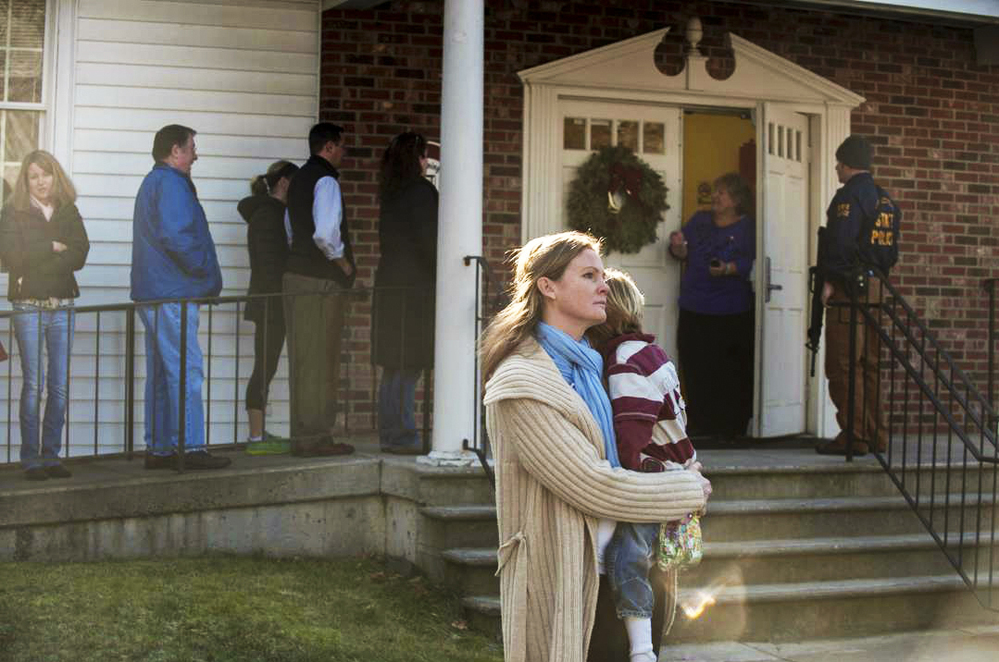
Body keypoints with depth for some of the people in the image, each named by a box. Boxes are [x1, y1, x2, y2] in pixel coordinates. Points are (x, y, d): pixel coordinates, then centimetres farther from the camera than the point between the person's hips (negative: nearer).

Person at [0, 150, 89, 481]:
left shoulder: (69, 212, 11)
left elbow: (80, 254, -3)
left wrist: (35, 263, -9)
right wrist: (53, 248, -7)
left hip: (62, 306, 3)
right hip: (29, 307, -3)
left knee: (60, 385, 2)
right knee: (33, 383, -5)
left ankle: (51, 455, 9)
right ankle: (30, 458, 0)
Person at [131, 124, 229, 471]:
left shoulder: (153, 182, 22)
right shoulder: (171, 184, -11)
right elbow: (175, 236, -23)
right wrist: (206, 270, -11)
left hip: (153, 295, 10)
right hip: (173, 295, -10)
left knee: (160, 373, 10)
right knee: (186, 371, -10)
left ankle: (158, 449, 13)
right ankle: (191, 448, -11)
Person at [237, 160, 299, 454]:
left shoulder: (270, 211, 18)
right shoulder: (269, 212, -12)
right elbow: (269, 261, -19)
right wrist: (282, 299, -19)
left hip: (269, 302, 10)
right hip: (270, 302, -10)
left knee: (265, 369, 10)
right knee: (264, 369, -8)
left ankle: (258, 434, 14)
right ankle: (257, 438, -5)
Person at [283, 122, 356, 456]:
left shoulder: (299, 179, 16)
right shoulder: (325, 180, -13)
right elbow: (325, 232, -26)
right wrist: (343, 262, -11)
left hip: (296, 275, 9)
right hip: (320, 281, -9)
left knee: (302, 359, 12)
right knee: (320, 362, -5)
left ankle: (303, 435, 18)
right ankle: (315, 437, -2)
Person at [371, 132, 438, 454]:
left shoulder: (390, 194, 15)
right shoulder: (421, 190, -9)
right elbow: (429, 241, -14)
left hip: (388, 283, 8)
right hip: (415, 286, -8)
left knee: (394, 367, 11)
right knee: (408, 367, -7)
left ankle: (390, 434, 14)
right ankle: (402, 436, -6)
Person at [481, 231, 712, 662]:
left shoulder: (584, 364, 13)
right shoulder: (522, 383, -17)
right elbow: (595, 486, -20)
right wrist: (691, 490, -8)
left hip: (604, 570, 8)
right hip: (560, 579, -8)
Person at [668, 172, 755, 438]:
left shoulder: (748, 227, 4)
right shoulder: (699, 221, 17)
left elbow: (751, 264, -8)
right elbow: (682, 254, 13)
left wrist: (728, 269, -24)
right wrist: (677, 246, -9)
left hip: (732, 314, -4)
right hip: (694, 309, 4)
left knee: (731, 374, -5)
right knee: (695, 369, 1)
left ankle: (731, 426, 3)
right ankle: (700, 424, 9)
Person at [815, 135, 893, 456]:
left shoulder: (849, 195, -11)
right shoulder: (879, 196, 16)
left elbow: (841, 240, -21)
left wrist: (830, 280, -13)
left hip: (849, 288, -9)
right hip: (874, 285, 9)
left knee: (843, 366, -6)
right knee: (868, 365, 14)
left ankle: (853, 437, -7)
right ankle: (875, 434, 17)